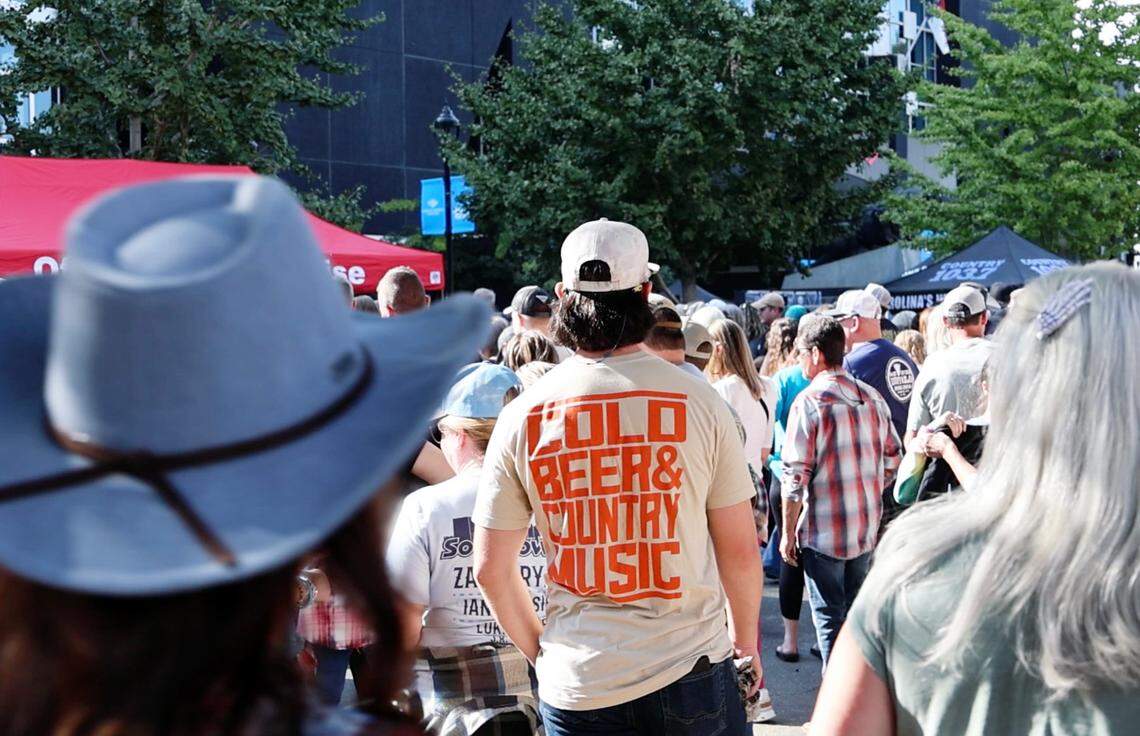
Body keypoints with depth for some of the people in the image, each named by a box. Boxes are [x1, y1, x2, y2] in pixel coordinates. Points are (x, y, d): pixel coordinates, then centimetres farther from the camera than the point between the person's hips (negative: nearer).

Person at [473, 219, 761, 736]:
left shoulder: (522, 416, -5)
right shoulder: (698, 401, -8)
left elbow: (490, 568, 0)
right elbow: (741, 551, -2)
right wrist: (746, 642, 15)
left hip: (575, 685, 1)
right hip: (692, 671, -1)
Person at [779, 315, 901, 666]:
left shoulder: (809, 401, -15)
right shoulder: (871, 397, 4)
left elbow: (795, 476, -16)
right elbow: (893, 460, 10)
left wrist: (788, 532, -7)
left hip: (823, 532, -6)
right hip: (866, 528, 6)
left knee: (829, 618, 4)